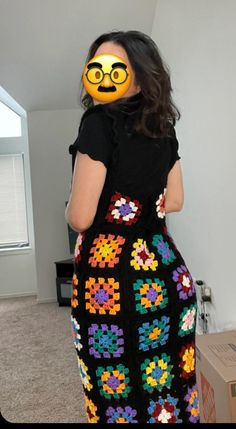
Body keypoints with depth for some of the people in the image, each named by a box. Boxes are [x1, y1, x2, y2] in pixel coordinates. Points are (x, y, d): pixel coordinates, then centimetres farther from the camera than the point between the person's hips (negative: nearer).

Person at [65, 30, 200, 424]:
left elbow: (79, 218, -15)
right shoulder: (164, 127, 9)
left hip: (109, 276, -7)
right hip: (168, 272, 7)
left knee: (118, 394, 12)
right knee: (170, 383, 20)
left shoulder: (99, 123, -12)